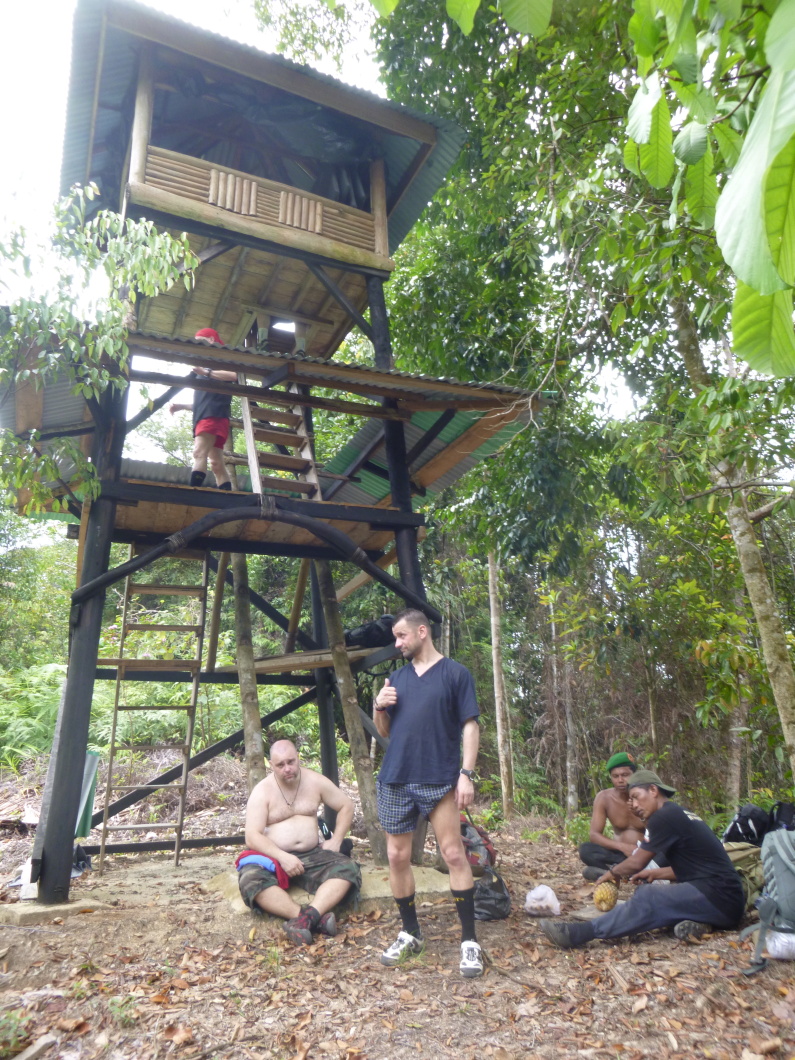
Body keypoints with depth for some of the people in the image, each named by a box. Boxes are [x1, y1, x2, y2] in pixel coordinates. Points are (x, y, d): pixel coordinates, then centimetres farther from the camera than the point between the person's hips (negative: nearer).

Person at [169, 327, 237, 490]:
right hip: (205, 415, 9)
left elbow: (233, 375, -14)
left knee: (199, 453, -23)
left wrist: (207, 372, -19)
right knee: (217, 463, -2)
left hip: (214, 413, -9)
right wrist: (182, 406, 21)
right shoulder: (206, 364, 34)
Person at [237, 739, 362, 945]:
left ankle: (309, 916, -45)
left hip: (313, 854, 2)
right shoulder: (262, 791, -5)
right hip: (274, 857, -2)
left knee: (349, 869, -25)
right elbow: (252, 837, -12)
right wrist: (283, 857, -24)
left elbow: (346, 806, 12)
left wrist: (335, 841, 0)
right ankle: (316, 919, -44)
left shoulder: (314, 781, 2)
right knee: (251, 880, -35)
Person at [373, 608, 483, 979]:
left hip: (440, 779, -5)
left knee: (454, 854, -4)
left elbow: (470, 726, -4)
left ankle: (469, 941, 9)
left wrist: (467, 773, -13)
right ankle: (410, 934, 26)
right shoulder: (396, 678, 13)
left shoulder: (455, 673, -1)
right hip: (395, 780, 5)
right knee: (397, 857, 9)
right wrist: (379, 706, -2)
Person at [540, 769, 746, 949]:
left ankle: (578, 934, -29)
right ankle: (696, 921, -10)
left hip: (719, 898, -10)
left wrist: (611, 874, 10)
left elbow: (637, 863, -7)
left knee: (647, 900, -24)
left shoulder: (664, 817, -12)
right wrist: (655, 873, 15)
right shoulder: (680, 815, 17)